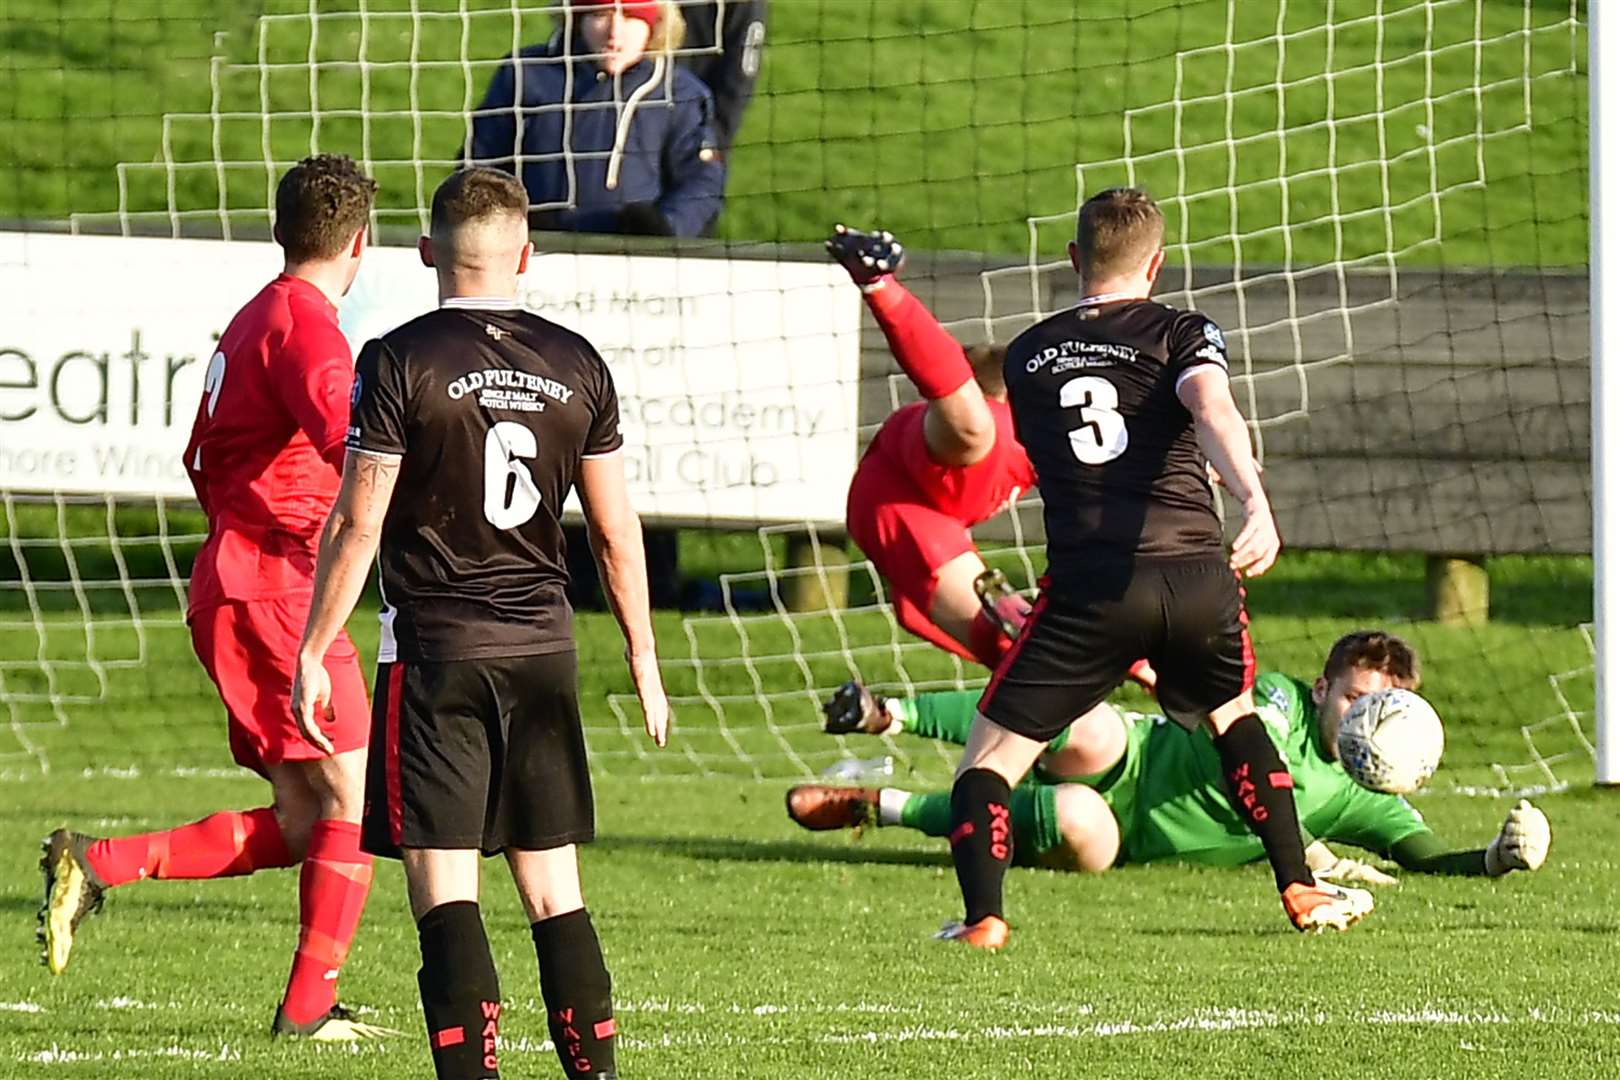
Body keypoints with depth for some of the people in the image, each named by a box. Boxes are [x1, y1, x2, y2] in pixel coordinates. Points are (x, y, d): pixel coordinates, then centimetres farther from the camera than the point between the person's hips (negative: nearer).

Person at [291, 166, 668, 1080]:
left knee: (444, 889, -4)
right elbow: (618, 533, 8)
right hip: (544, 648, 4)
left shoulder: (401, 362, -7)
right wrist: (644, 660, 18)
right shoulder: (577, 364, 4)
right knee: (553, 886, 11)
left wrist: (312, 654, -1)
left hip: (436, 652, -4)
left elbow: (357, 526, -8)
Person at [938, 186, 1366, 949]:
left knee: (989, 757, 6)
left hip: (1087, 586, -1)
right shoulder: (1181, 335, 8)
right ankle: (1301, 891, 29)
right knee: (1234, 715, 30)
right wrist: (1254, 500, -31)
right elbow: (1213, 412, -13)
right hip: (1197, 577, 1)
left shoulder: (1027, 355, 18)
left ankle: (983, 917, -15)